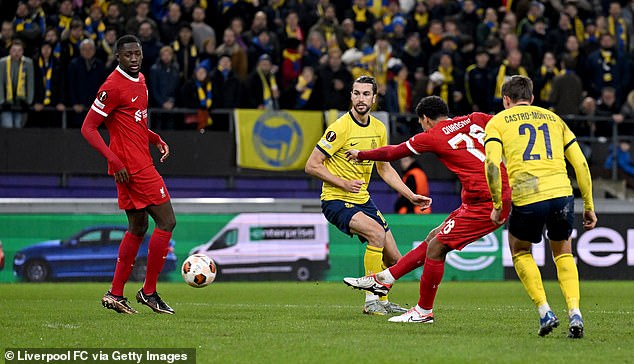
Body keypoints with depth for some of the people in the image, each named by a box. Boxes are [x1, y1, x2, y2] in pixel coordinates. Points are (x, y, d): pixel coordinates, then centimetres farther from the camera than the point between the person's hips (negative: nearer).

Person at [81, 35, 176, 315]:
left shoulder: (140, 80, 13)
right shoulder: (113, 86, -15)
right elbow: (88, 128, -16)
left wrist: (157, 140, 11)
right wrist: (114, 161, -21)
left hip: (138, 163, 10)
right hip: (132, 166, -10)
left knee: (138, 227, 14)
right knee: (167, 222, -7)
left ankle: (115, 294, 16)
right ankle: (149, 292, 0)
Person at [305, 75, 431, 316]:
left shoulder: (378, 129, 5)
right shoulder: (340, 127, -16)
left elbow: (385, 169, 18)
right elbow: (311, 166, -15)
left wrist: (411, 196, 12)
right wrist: (344, 183, -22)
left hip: (363, 200, 7)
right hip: (336, 200, -7)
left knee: (394, 260, 4)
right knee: (377, 232, -31)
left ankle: (382, 301, 31)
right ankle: (371, 301, -21)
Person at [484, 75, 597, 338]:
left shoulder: (498, 122, 13)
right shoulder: (554, 119, 22)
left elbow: (492, 163, -4)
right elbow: (581, 163, 16)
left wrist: (498, 205, 3)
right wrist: (589, 206, 20)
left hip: (526, 198, -2)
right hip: (561, 193, 2)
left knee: (520, 251, 25)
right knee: (563, 252, 25)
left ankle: (544, 311, 11)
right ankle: (574, 313, 6)